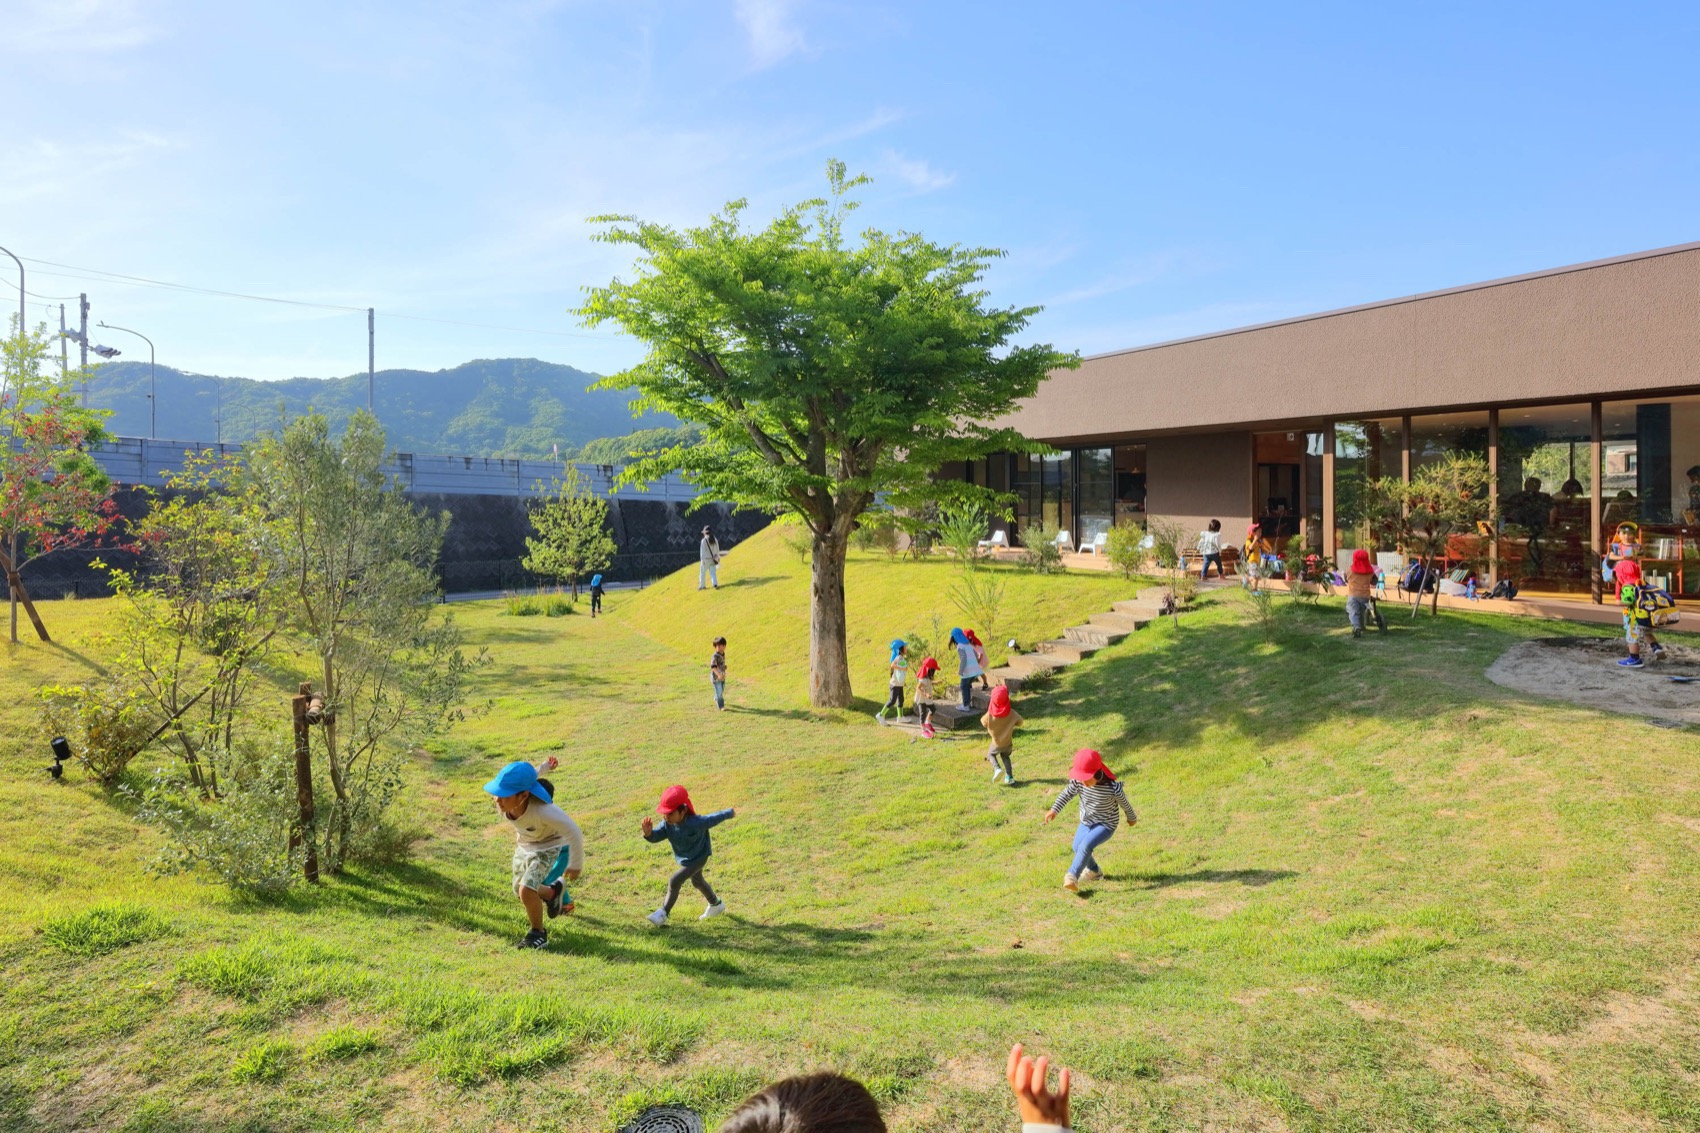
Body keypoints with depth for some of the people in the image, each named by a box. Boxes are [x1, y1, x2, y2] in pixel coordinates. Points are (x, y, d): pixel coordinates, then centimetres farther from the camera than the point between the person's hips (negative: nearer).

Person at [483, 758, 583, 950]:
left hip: (547, 846, -6)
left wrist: (575, 865, -18)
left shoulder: (542, 811, -43)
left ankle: (538, 933, 3)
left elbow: (574, 832, -32)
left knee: (527, 889, -22)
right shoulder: (503, 803, -28)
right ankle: (553, 892, 47)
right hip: (523, 845, 7)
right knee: (519, 892, 16)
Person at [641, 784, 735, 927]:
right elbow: (656, 836, -33)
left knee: (674, 881, -19)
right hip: (684, 858, 7)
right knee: (697, 882, 29)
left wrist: (730, 813, -9)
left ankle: (663, 913, -1)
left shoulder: (696, 823, -38)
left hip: (698, 858, -7)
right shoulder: (668, 824, -25)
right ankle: (716, 905, 53)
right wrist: (648, 833, -56)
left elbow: (715, 818, -24)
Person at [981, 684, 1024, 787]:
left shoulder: (990, 715, -27)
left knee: (990, 754, 27)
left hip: (996, 743, -2)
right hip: (1008, 742, 2)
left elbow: (983, 723, -6)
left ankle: (997, 769, 1)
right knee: (1005, 756, 30)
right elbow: (1020, 722, -4)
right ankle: (1009, 777, 22)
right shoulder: (1012, 714, -23)